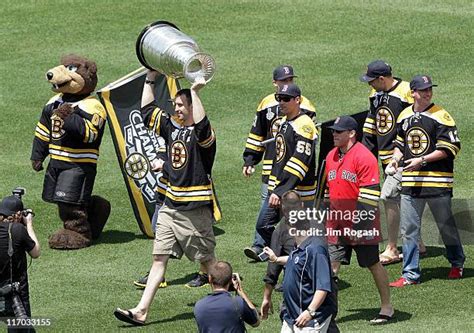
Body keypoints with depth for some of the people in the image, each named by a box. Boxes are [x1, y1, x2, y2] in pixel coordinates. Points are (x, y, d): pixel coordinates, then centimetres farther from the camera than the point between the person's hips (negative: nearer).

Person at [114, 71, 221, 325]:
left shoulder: (201, 133, -10)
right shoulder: (171, 128, 11)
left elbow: (201, 125, -35)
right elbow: (148, 111, 16)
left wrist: (195, 92, -32)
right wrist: (150, 79, 11)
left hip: (196, 209, -6)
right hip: (171, 207, 7)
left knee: (207, 259, 7)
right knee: (159, 258, 1)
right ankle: (141, 311, -4)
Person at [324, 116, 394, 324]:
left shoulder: (364, 156, -14)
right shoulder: (331, 156, 12)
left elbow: (370, 193, -17)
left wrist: (361, 223, -21)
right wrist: (326, 217, 22)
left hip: (360, 226, -7)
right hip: (336, 224, 7)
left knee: (373, 264, 5)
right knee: (331, 265, 0)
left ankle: (386, 307, 17)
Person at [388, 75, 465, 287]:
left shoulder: (441, 116, -9)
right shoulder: (404, 116, 10)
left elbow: (450, 148, -12)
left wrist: (422, 160, -17)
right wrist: (395, 159, 3)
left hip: (437, 181, -5)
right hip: (410, 182, 5)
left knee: (446, 226, 8)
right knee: (408, 229, 3)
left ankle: (457, 264, 29)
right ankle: (410, 274, 8)